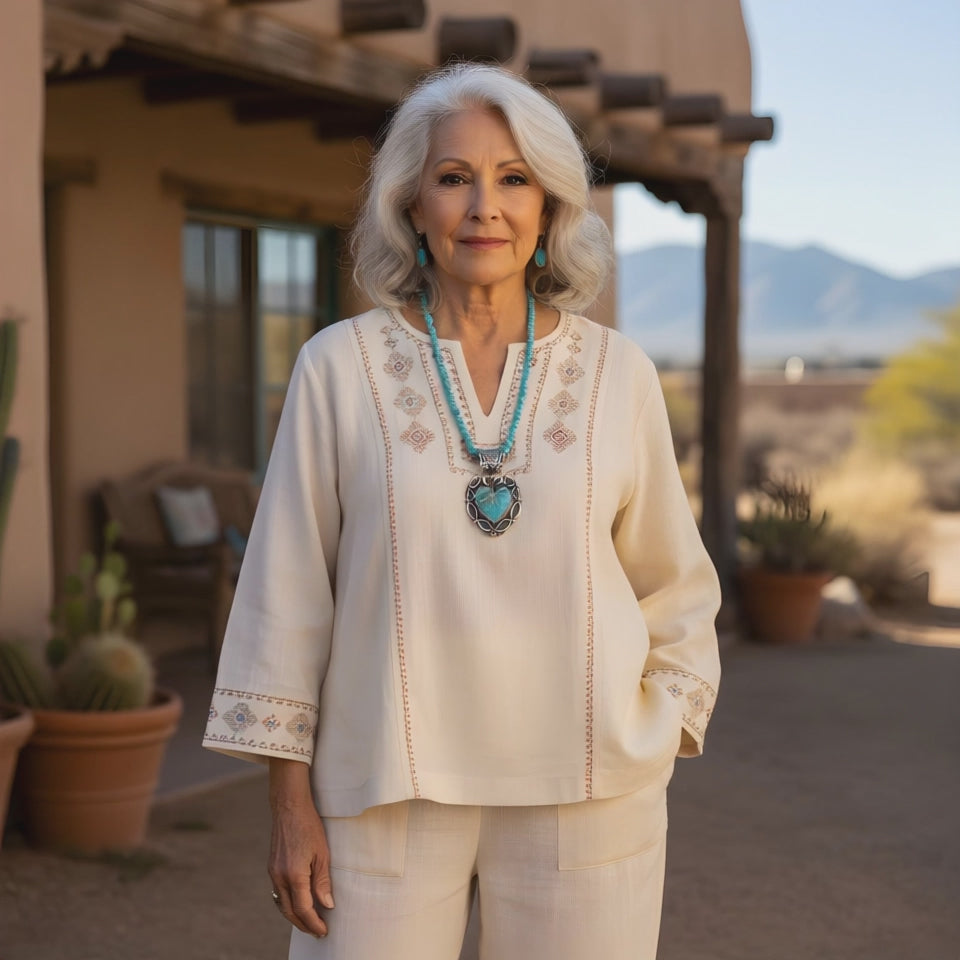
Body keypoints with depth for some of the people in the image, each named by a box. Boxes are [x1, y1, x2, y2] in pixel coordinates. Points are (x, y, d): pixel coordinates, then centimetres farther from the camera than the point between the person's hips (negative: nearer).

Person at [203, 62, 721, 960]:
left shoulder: (618, 373, 1)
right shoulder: (340, 368, -3)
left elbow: (672, 586, 10)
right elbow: (287, 589, 0)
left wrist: (656, 747, 5)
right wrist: (291, 798, -2)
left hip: (582, 788, 1)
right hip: (390, 787, -1)